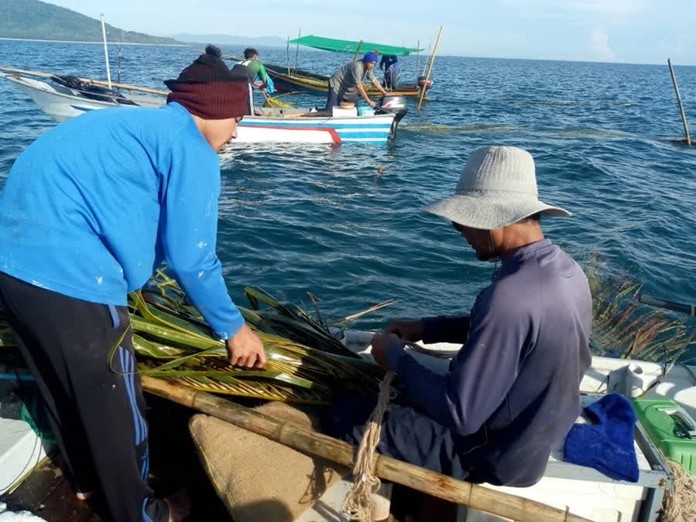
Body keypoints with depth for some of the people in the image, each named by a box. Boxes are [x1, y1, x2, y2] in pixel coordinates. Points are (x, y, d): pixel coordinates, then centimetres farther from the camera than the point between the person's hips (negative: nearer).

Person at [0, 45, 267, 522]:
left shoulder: (137, 125, 20)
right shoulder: (192, 150, -8)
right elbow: (191, 258, -9)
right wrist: (233, 328, 4)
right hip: (67, 271, -10)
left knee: (63, 384, 26)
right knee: (114, 402, 10)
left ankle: (87, 478, 50)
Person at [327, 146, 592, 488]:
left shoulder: (509, 297, -35)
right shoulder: (563, 268, -5)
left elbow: (460, 415, -31)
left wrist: (396, 358, -17)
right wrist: (428, 328, 2)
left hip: (495, 454, -9)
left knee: (344, 418, 1)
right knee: (398, 394, 25)